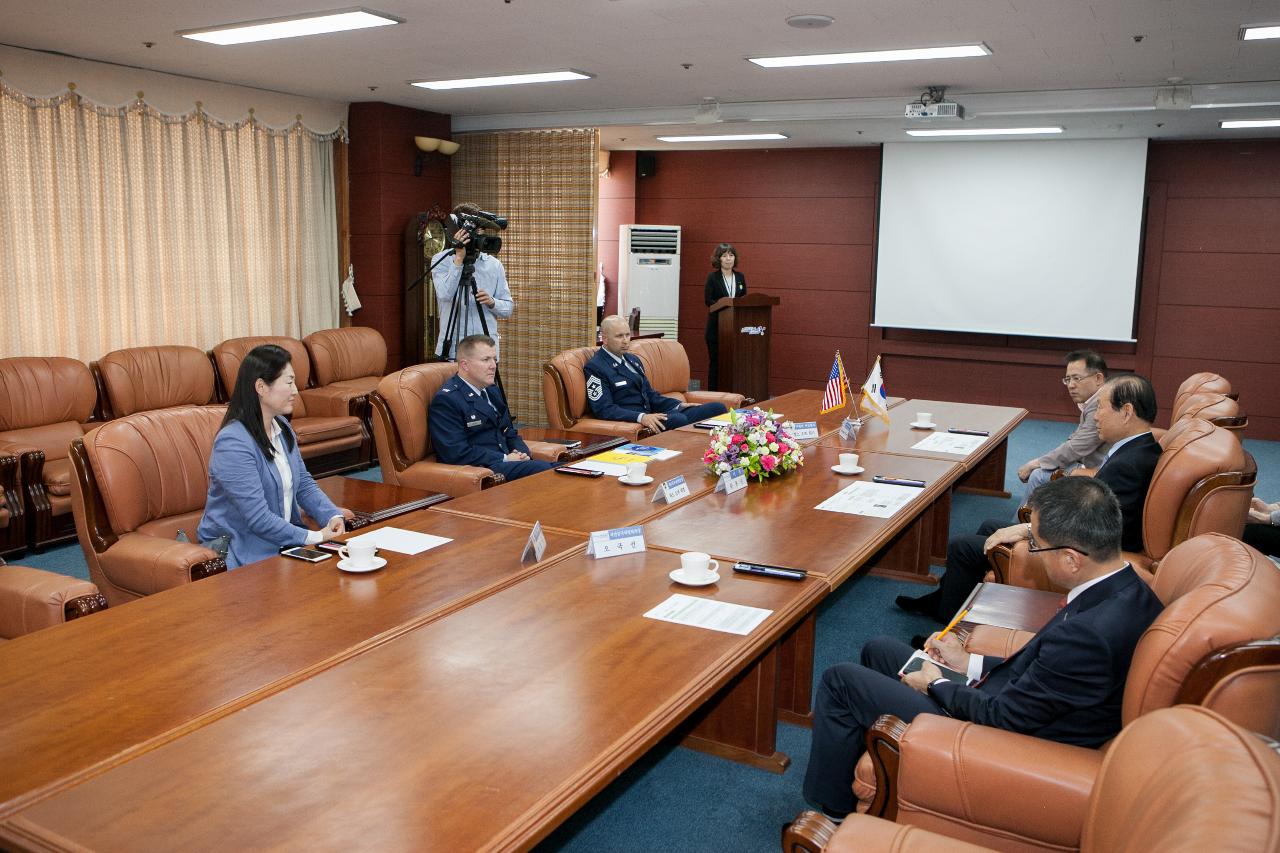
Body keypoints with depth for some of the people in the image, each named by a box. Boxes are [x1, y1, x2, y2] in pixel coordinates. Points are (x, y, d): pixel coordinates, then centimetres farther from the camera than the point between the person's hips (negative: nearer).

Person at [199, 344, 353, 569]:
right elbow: (258, 518, -24)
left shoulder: (282, 427, 7)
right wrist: (315, 537, -23)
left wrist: (333, 516, -9)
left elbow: (304, 484, 10)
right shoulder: (233, 444, -21)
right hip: (241, 550, -8)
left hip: (281, 537, 8)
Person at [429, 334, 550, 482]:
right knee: (543, 469, -30)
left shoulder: (493, 390, 20)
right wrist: (505, 459, -14)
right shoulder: (446, 400, -8)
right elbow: (458, 453, -16)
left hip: (506, 462, 8)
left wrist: (521, 453, 3)